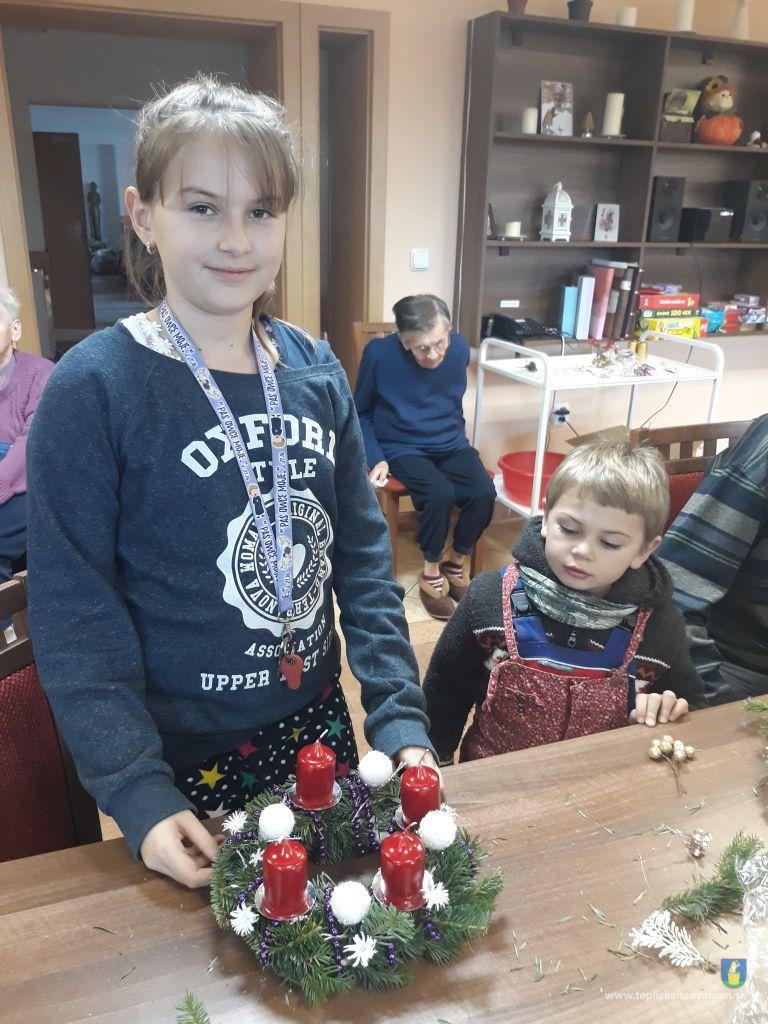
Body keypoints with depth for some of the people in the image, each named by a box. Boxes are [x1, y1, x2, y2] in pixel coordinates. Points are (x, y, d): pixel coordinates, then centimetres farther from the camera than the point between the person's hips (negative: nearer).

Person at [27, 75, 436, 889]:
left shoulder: (317, 371, -3)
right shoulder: (94, 388, -16)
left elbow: (364, 557, -1)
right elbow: (74, 615, -13)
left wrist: (401, 718, -5)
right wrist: (137, 794, -17)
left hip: (315, 724, 4)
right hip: (184, 761, -3)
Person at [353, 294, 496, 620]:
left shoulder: (459, 347, -6)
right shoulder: (379, 354, -17)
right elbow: (362, 414, -3)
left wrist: (456, 434, 10)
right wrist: (376, 459, -13)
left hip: (450, 444, 4)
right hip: (403, 448, -3)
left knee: (484, 492, -23)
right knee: (440, 493, -31)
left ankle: (457, 562, 4)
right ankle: (431, 569, -5)